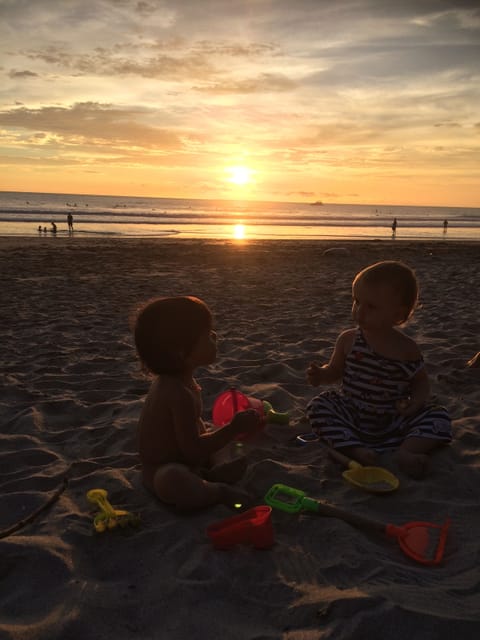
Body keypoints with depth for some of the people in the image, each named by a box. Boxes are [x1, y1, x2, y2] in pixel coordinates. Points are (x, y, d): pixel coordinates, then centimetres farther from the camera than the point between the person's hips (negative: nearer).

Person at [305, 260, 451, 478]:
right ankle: (356, 450, -31)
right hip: (352, 417, 1)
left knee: (439, 416, -15)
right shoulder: (348, 340, -5)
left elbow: (420, 381, 5)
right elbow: (335, 371, 8)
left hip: (394, 420, 0)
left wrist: (416, 402, -16)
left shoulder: (407, 348, -7)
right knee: (318, 406, -23)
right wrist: (320, 375, -14)